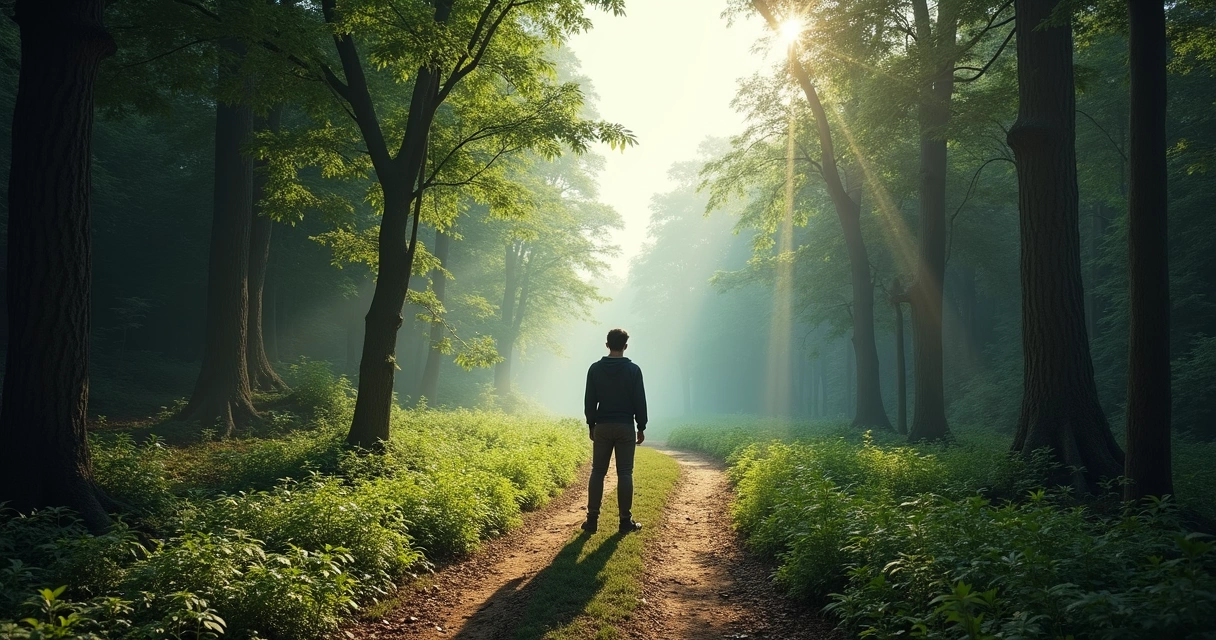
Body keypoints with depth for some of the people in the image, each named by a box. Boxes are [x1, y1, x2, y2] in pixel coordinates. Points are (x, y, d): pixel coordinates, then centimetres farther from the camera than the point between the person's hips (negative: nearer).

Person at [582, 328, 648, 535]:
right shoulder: (633, 370, -4)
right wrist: (641, 427, 6)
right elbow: (640, 401, -2)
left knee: (597, 472, 7)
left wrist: (591, 425, 12)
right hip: (625, 426, -1)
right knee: (625, 473, 2)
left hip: (602, 426, 2)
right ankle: (625, 520, 3)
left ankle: (592, 519, 5)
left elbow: (589, 401, 3)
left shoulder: (595, 368, 1)